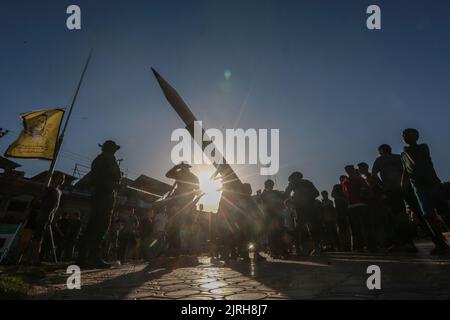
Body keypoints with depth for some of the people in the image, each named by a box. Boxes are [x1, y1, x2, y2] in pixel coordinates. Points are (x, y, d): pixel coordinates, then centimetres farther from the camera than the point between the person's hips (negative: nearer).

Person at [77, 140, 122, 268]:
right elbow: (117, 176, -9)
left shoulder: (97, 159, 25)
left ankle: (82, 257, 7)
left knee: (93, 225, 7)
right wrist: (119, 176, 13)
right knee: (102, 224, -14)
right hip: (106, 195, -9)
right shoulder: (109, 158, -1)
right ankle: (94, 257, -21)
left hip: (95, 194, 9)